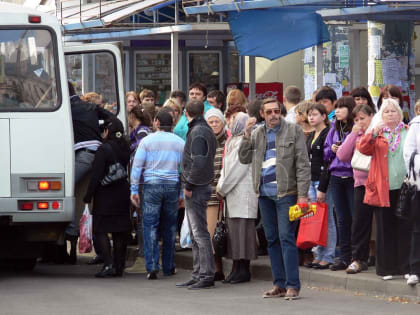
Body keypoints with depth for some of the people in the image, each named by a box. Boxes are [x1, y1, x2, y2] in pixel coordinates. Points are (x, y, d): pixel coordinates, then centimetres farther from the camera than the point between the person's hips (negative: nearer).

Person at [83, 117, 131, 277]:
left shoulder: (104, 149, -14)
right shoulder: (125, 149, 7)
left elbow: (96, 175, -15)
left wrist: (88, 196, -10)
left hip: (105, 196, -6)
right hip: (122, 196, 6)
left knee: (100, 230, -1)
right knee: (120, 231, 9)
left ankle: (108, 264, -13)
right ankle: (119, 266, 11)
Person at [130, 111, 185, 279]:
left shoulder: (147, 141, -1)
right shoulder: (179, 142, 7)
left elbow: (137, 166, -3)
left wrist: (134, 190, 1)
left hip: (152, 185, -3)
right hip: (172, 185, 3)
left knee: (150, 227, -1)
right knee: (169, 227, 12)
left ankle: (152, 267, -11)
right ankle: (168, 267, 17)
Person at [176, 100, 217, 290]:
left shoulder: (198, 132, -14)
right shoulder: (206, 130, 16)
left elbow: (198, 162, -23)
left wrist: (189, 185, -17)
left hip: (196, 189, -10)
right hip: (200, 187, 10)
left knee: (200, 233, -9)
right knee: (196, 235, 13)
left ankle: (207, 276, -9)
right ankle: (198, 275, 17)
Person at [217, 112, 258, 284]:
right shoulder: (233, 142, 18)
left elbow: (238, 169, -14)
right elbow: (226, 167, 19)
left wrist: (222, 188, -8)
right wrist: (220, 185, 7)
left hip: (243, 193, -10)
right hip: (233, 194, 10)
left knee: (241, 229, -8)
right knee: (234, 230, 9)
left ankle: (243, 270, -7)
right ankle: (237, 269, 12)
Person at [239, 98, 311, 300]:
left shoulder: (293, 131, -1)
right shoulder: (257, 134, 13)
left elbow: (302, 164, -4)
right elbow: (244, 159, 9)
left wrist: (302, 194, -11)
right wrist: (247, 136, -4)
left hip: (285, 193, -5)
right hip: (264, 194, 5)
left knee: (286, 238, -10)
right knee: (272, 239, 8)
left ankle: (292, 285, -9)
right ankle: (279, 285, 13)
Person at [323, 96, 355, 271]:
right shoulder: (334, 129, 14)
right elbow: (325, 153, 20)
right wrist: (332, 149, 1)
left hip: (353, 176, -7)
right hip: (336, 176, 7)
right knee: (342, 219, 11)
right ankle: (344, 257, 15)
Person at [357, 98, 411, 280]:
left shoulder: (408, 132, 10)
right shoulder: (377, 134, 11)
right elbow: (363, 148, -4)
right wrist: (374, 134, -18)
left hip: (404, 188, 0)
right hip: (383, 189, 0)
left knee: (405, 228, 1)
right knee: (385, 229, 2)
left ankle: (406, 267, 6)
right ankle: (387, 268, 6)